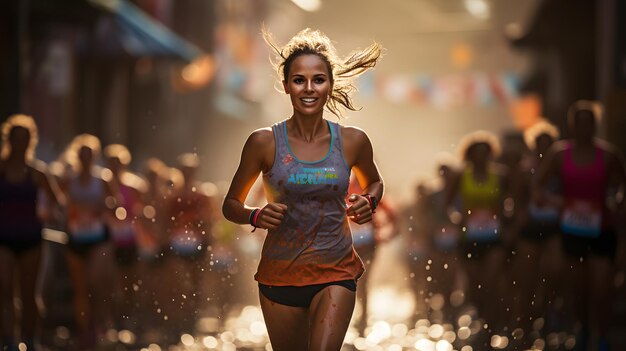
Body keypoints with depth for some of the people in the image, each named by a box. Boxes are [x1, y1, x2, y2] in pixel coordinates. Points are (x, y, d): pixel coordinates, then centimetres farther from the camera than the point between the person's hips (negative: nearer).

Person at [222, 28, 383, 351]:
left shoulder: (353, 141, -4)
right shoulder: (264, 142, -8)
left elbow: (374, 182, 17)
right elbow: (230, 205, 2)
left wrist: (369, 203, -5)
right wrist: (256, 216, -19)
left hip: (336, 273, 0)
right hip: (280, 273, 0)